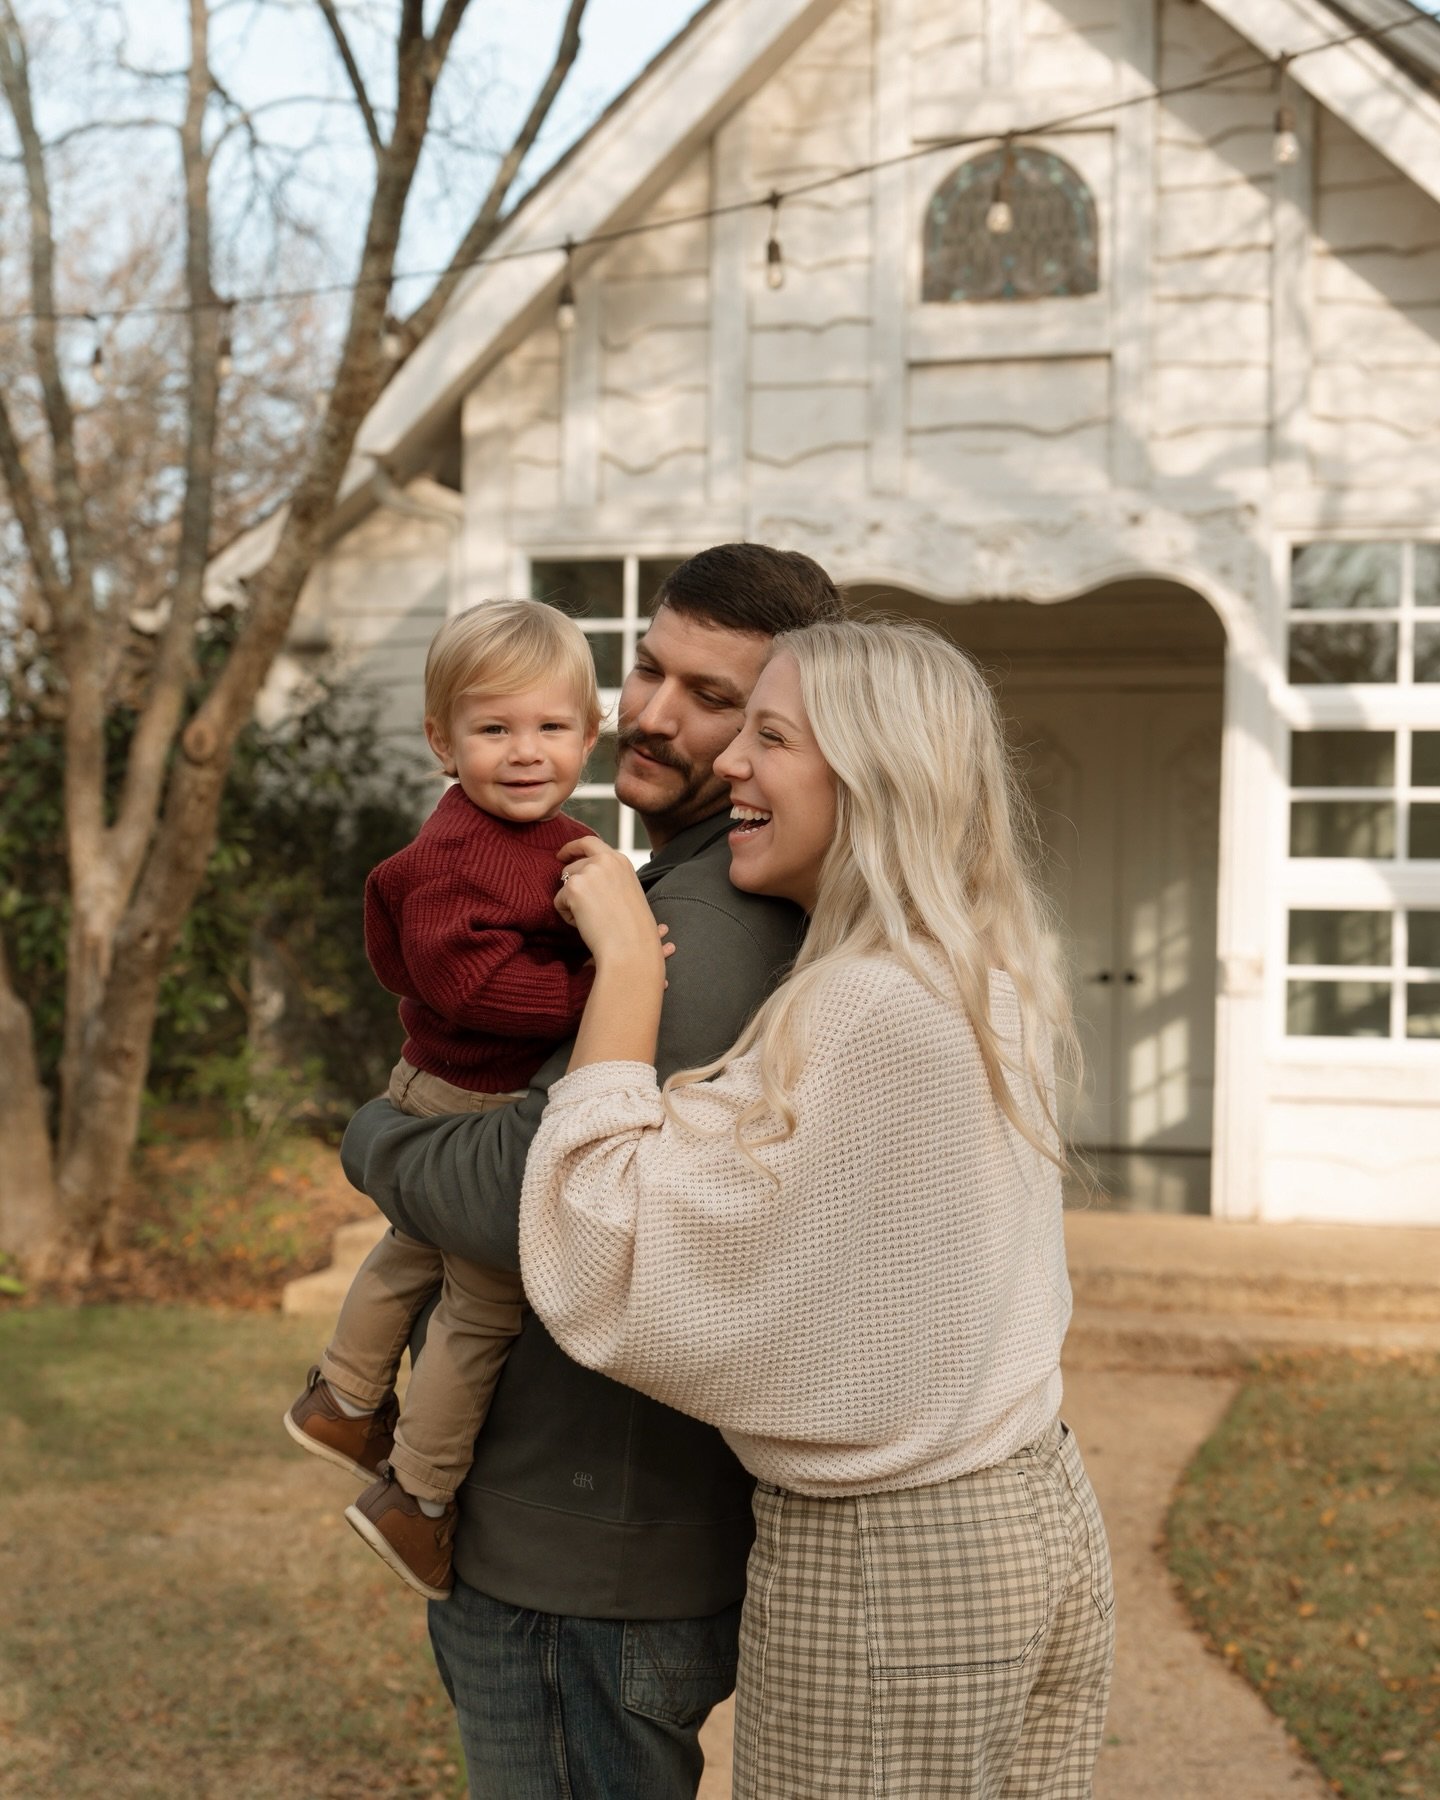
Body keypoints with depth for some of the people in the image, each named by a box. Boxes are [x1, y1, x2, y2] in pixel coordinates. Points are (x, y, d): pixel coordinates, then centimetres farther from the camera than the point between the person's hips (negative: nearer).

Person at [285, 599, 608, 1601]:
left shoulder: (557, 841, 6)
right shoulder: (463, 854, -25)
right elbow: (465, 972, -34)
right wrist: (593, 987, -36)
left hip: (438, 1095, 11)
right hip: (478, 1112, -11)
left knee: (421, 1249, 28)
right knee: (489, 1301, 1)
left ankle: (345, 1405, 50)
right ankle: (416, 1499, 15)